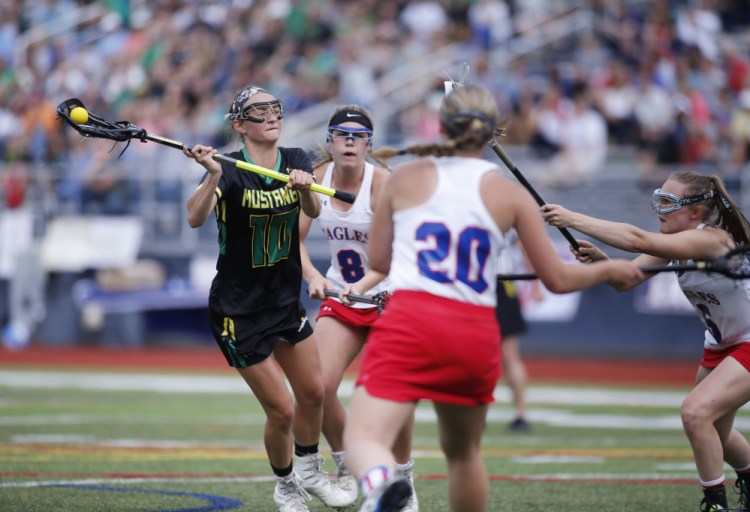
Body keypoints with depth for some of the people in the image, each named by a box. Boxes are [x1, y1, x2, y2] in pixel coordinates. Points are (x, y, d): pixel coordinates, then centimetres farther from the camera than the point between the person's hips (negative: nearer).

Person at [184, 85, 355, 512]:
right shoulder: (231, 170, -17)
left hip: (286, 299, 6)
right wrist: (213, 176, -51)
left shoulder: (296, 161, 0)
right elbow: (196, 218, -34)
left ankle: (309, 472, 36)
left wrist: (305, 187, -40)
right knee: (281, 411, -4)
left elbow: (314, 210, -18)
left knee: (313, 393, 11)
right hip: (238, 312, -6)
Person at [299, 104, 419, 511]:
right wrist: (312, 277, -24)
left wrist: (362, 286, -43)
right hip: (339, 298, 3)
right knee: (319, 387, -13)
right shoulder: (316, 178, -5)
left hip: (388, 295, -3)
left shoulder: (382, 182, -18)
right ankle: (345, 467, 12)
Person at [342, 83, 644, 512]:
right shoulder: (510, 193, 9)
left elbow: (377, 260, 18)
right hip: (476, 333, 2)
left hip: (410, 321, -2)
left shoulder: (406, 177, 10)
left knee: (364, 439, -14)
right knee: (464, 451, 25)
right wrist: (609, 270, 30)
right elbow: (558, 279, 12)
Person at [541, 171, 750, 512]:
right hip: (719, 346, 10)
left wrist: (572, 219, -47)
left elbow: (639, 241, -43)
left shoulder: (711, 239, -31)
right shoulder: (673, 244, -5)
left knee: (696, 412, -26)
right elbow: (627, 278, -14)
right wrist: (602, 261, -36)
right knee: (712, 435, 22)